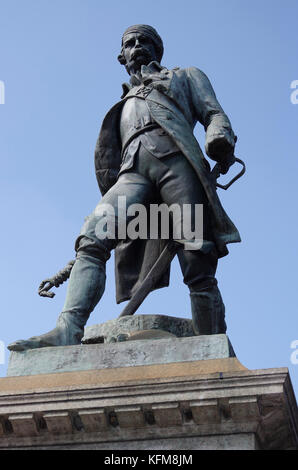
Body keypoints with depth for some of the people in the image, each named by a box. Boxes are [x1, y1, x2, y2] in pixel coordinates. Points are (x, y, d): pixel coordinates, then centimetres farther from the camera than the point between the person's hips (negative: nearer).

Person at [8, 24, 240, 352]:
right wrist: (113, 198, 15)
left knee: (198, 269, -14)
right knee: (91, 239, -25)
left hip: (176, 160, -3)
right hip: (132, 174, 3)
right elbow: (108, 158, 31)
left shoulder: (185, 76, 32)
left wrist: (220, 138, -8)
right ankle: (67, 332, -39)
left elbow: (214, 114, 17)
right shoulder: (124, 104, 40)